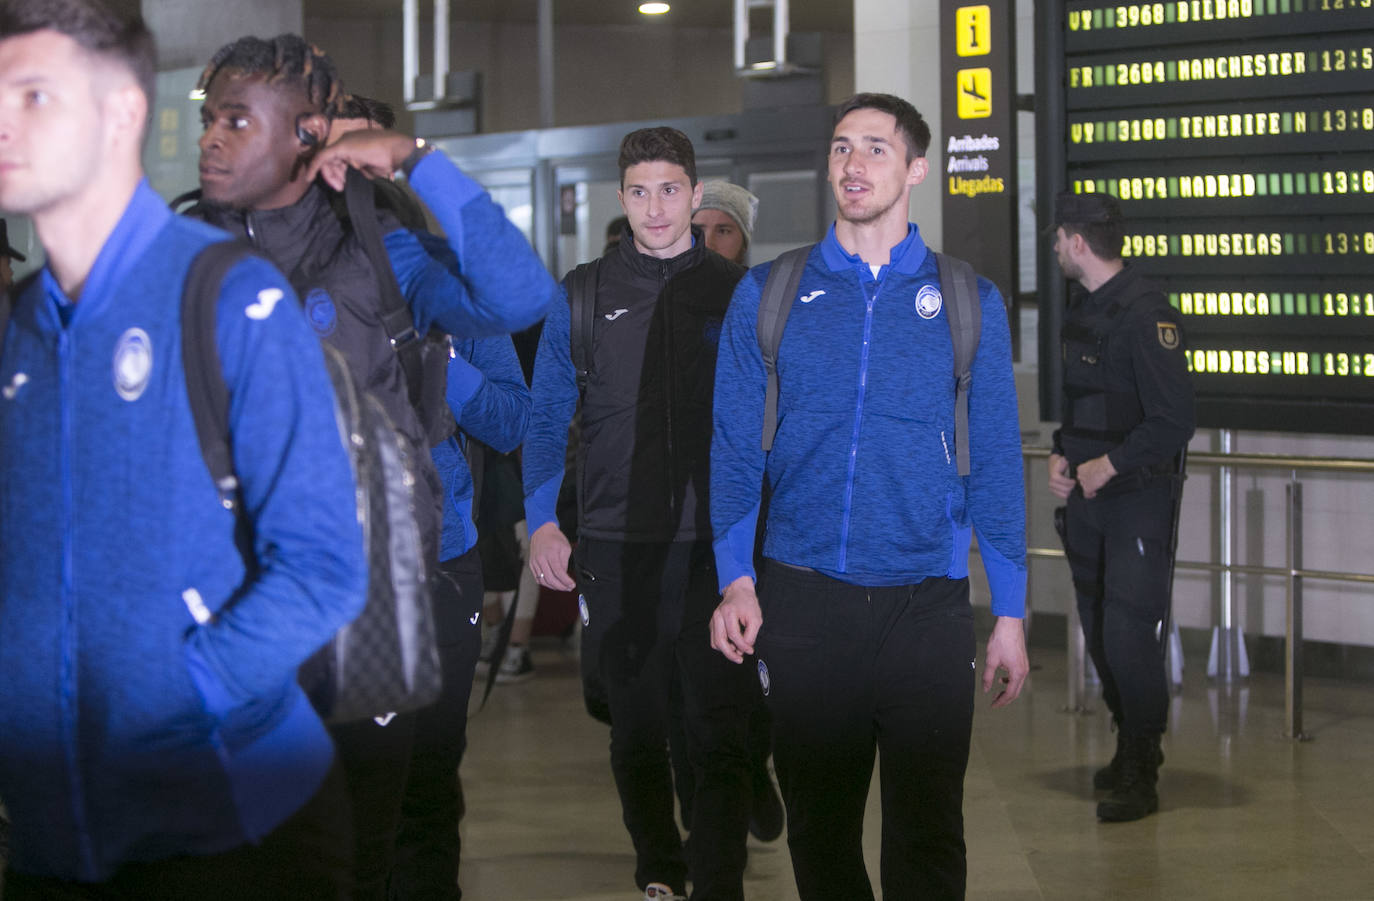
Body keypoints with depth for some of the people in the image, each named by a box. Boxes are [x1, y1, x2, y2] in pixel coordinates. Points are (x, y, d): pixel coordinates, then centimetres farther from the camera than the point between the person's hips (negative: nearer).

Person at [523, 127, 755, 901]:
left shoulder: (738, 292, 4)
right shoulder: (584, 294, 7)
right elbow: (547, 419, 10)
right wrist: (543, 520, -1)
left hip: (715, 546, -2)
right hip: (616, 547, 2)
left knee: (720, 735, -9)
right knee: (637, 731, 13)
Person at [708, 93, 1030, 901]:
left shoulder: (968, 303, 5)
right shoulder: (769, 296, 7)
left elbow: (995, 462, 5)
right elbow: (736, 447, 4)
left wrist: (1010, 613, 1)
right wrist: (736, 580, -7)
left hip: (927, 603, -1)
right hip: (804, 600, 1)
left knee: (928, 836, 2)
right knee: (819, 831, 10)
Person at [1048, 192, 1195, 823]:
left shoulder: (1146, 315, -16)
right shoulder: (1082, 312, 13)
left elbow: (1173, 422, -20)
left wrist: (1107, 465, -17)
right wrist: (1061, 457, 7)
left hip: (1139, 499, -9)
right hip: (1087, 497, 9)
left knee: (1129, 638, -10)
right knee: (1099, 635, 12)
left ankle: (1140, 777, 0)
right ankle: (1130, 749, 25)